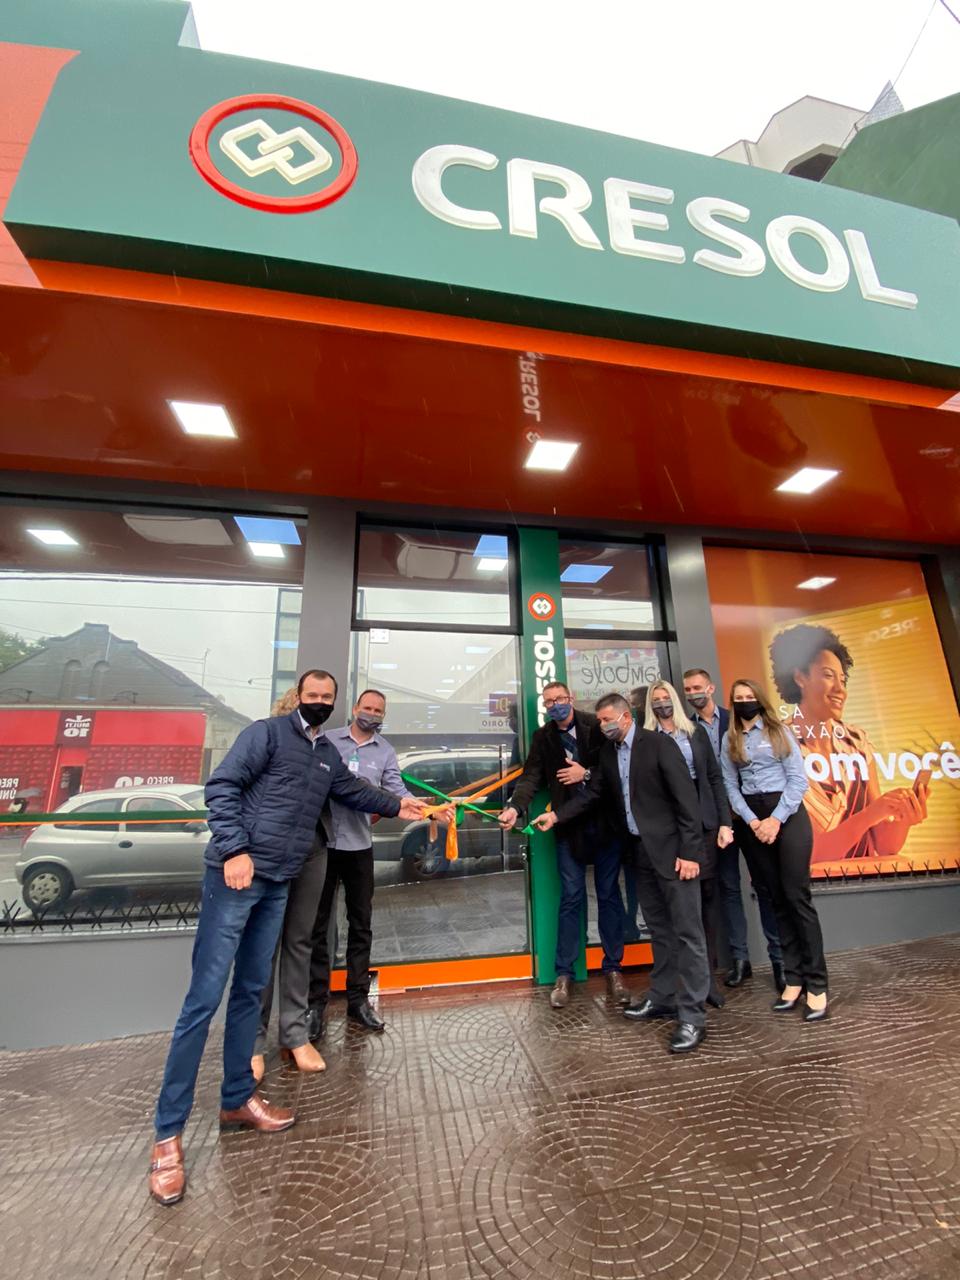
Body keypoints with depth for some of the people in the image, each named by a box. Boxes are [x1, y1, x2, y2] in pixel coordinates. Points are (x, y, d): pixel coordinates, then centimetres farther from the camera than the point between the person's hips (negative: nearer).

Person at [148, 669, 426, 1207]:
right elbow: (222, 786, -12)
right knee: (206, 996, -2)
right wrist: (234, 850, -19)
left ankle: (238, 1100, 31)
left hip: (278, 883, 7)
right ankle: (169, 1135, 10)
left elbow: (355, 790, 28)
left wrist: (397, 806, 25)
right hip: (237, 874, -7)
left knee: (250, 991, 16)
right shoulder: (267, 733, -6)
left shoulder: (329, 755, 14)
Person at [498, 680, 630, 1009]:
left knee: (609, 894, 11)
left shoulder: (595, 725, -4)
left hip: (605, 821, 0)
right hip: (569, 824, 1)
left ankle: (613, 969, 26)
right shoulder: (542, 737, 2)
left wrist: (586, 773, -16)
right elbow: (531, 776, -7)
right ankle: (564, 975, 18)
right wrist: (515, 807, -22)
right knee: (571, 897, 6)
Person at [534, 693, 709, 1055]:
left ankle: (692, 1015, 10)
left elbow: (686, 797, -15)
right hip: (641, 851, 7)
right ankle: (662, 997, 31)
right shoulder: (607, 752, 7)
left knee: (687, 932, 1)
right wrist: (557, 815, -2)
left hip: (672, 849, -6)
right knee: (659, 929, 18)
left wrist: (689, 851, -18)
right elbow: (592, 793, 8)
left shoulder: (659, 743, -12)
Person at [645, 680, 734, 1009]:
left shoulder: (696, 732, 8)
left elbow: (715, 777, 7)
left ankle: (708, 972, 16)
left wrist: (724, 822, 0)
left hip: (701, 819, 2)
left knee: (707, 891, 4)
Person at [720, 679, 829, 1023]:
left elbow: (799, 779, -4)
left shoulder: (779, 732, 2)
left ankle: (816, 984, 4)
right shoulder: (729, 740, 8)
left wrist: (776, 819, -13)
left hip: (787, 814, -3)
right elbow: (731, 786, 5)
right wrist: (752, 821, -9)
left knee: (797, 896, -5)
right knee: (777, 899, 8)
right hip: (753, 819, 3)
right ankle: (793, 978, 16)